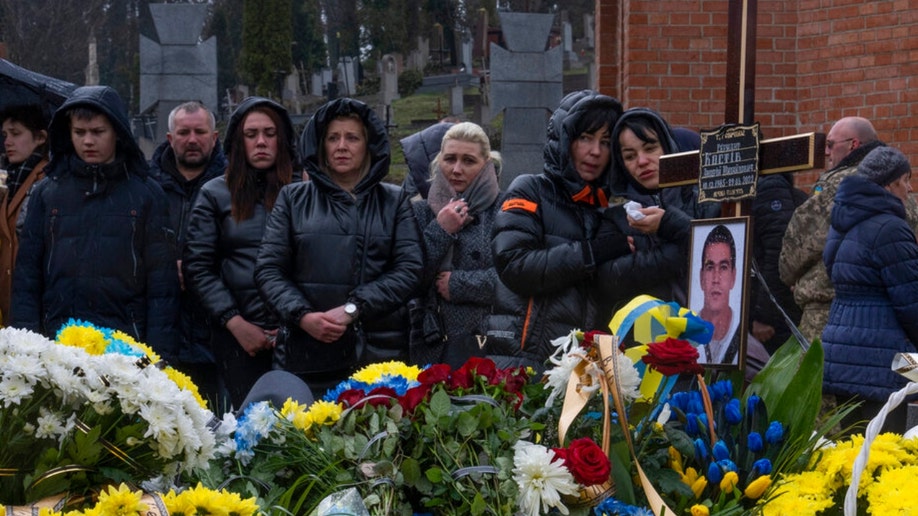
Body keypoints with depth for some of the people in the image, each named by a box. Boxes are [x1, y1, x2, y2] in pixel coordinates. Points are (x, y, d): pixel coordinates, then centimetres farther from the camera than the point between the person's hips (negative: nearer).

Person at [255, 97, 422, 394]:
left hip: (379, 350, 0)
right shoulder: (293, 199, 13)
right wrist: (303, 316, -11)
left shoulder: (393, 201, 12)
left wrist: (352, 309, -11)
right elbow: (268, 269, 6)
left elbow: (409, 269, 1)